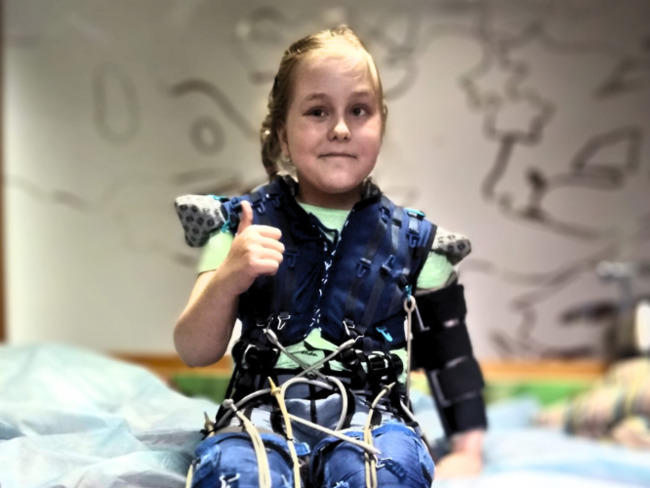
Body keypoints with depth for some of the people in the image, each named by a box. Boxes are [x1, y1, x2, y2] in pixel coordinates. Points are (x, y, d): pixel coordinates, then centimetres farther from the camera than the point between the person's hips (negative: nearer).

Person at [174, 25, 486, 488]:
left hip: (369, 412, 1)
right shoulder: (242, 223, 7)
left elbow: (449, 354, 20)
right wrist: (226, 280, -17)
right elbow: (195, 352, 2)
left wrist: (467, 448, 11)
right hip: (264, 407, -1)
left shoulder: (413, 241, 10)